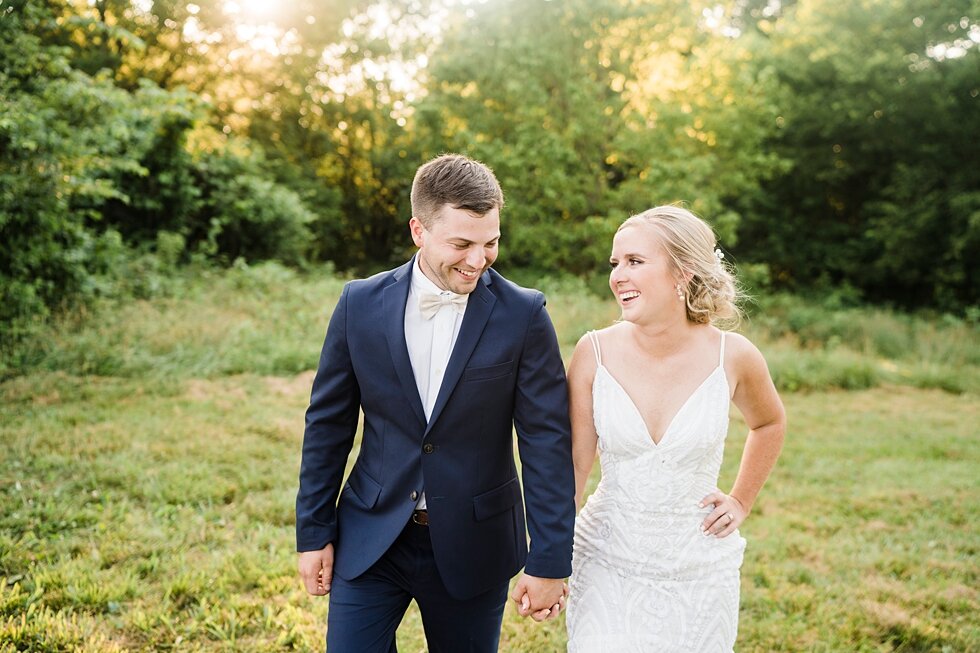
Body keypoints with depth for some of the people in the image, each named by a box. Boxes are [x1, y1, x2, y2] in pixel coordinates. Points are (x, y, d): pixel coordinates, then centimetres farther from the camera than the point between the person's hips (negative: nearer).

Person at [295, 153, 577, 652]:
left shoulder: (522, 315, -11)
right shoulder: (360, 304, -5)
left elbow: (547, 442, -10)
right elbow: (327, 423, 3)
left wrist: (548, 562, -10)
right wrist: (313, 533, 4)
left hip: (473, 548, -1)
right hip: (370, 541, 1)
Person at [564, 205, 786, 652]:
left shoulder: (733, 357, -11)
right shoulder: (595, 353, -12)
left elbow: (769, 424, 11)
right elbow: (573, 465, -7)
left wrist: (741, 502, 6)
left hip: (699, 570, 1)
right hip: (607, 566, 0)